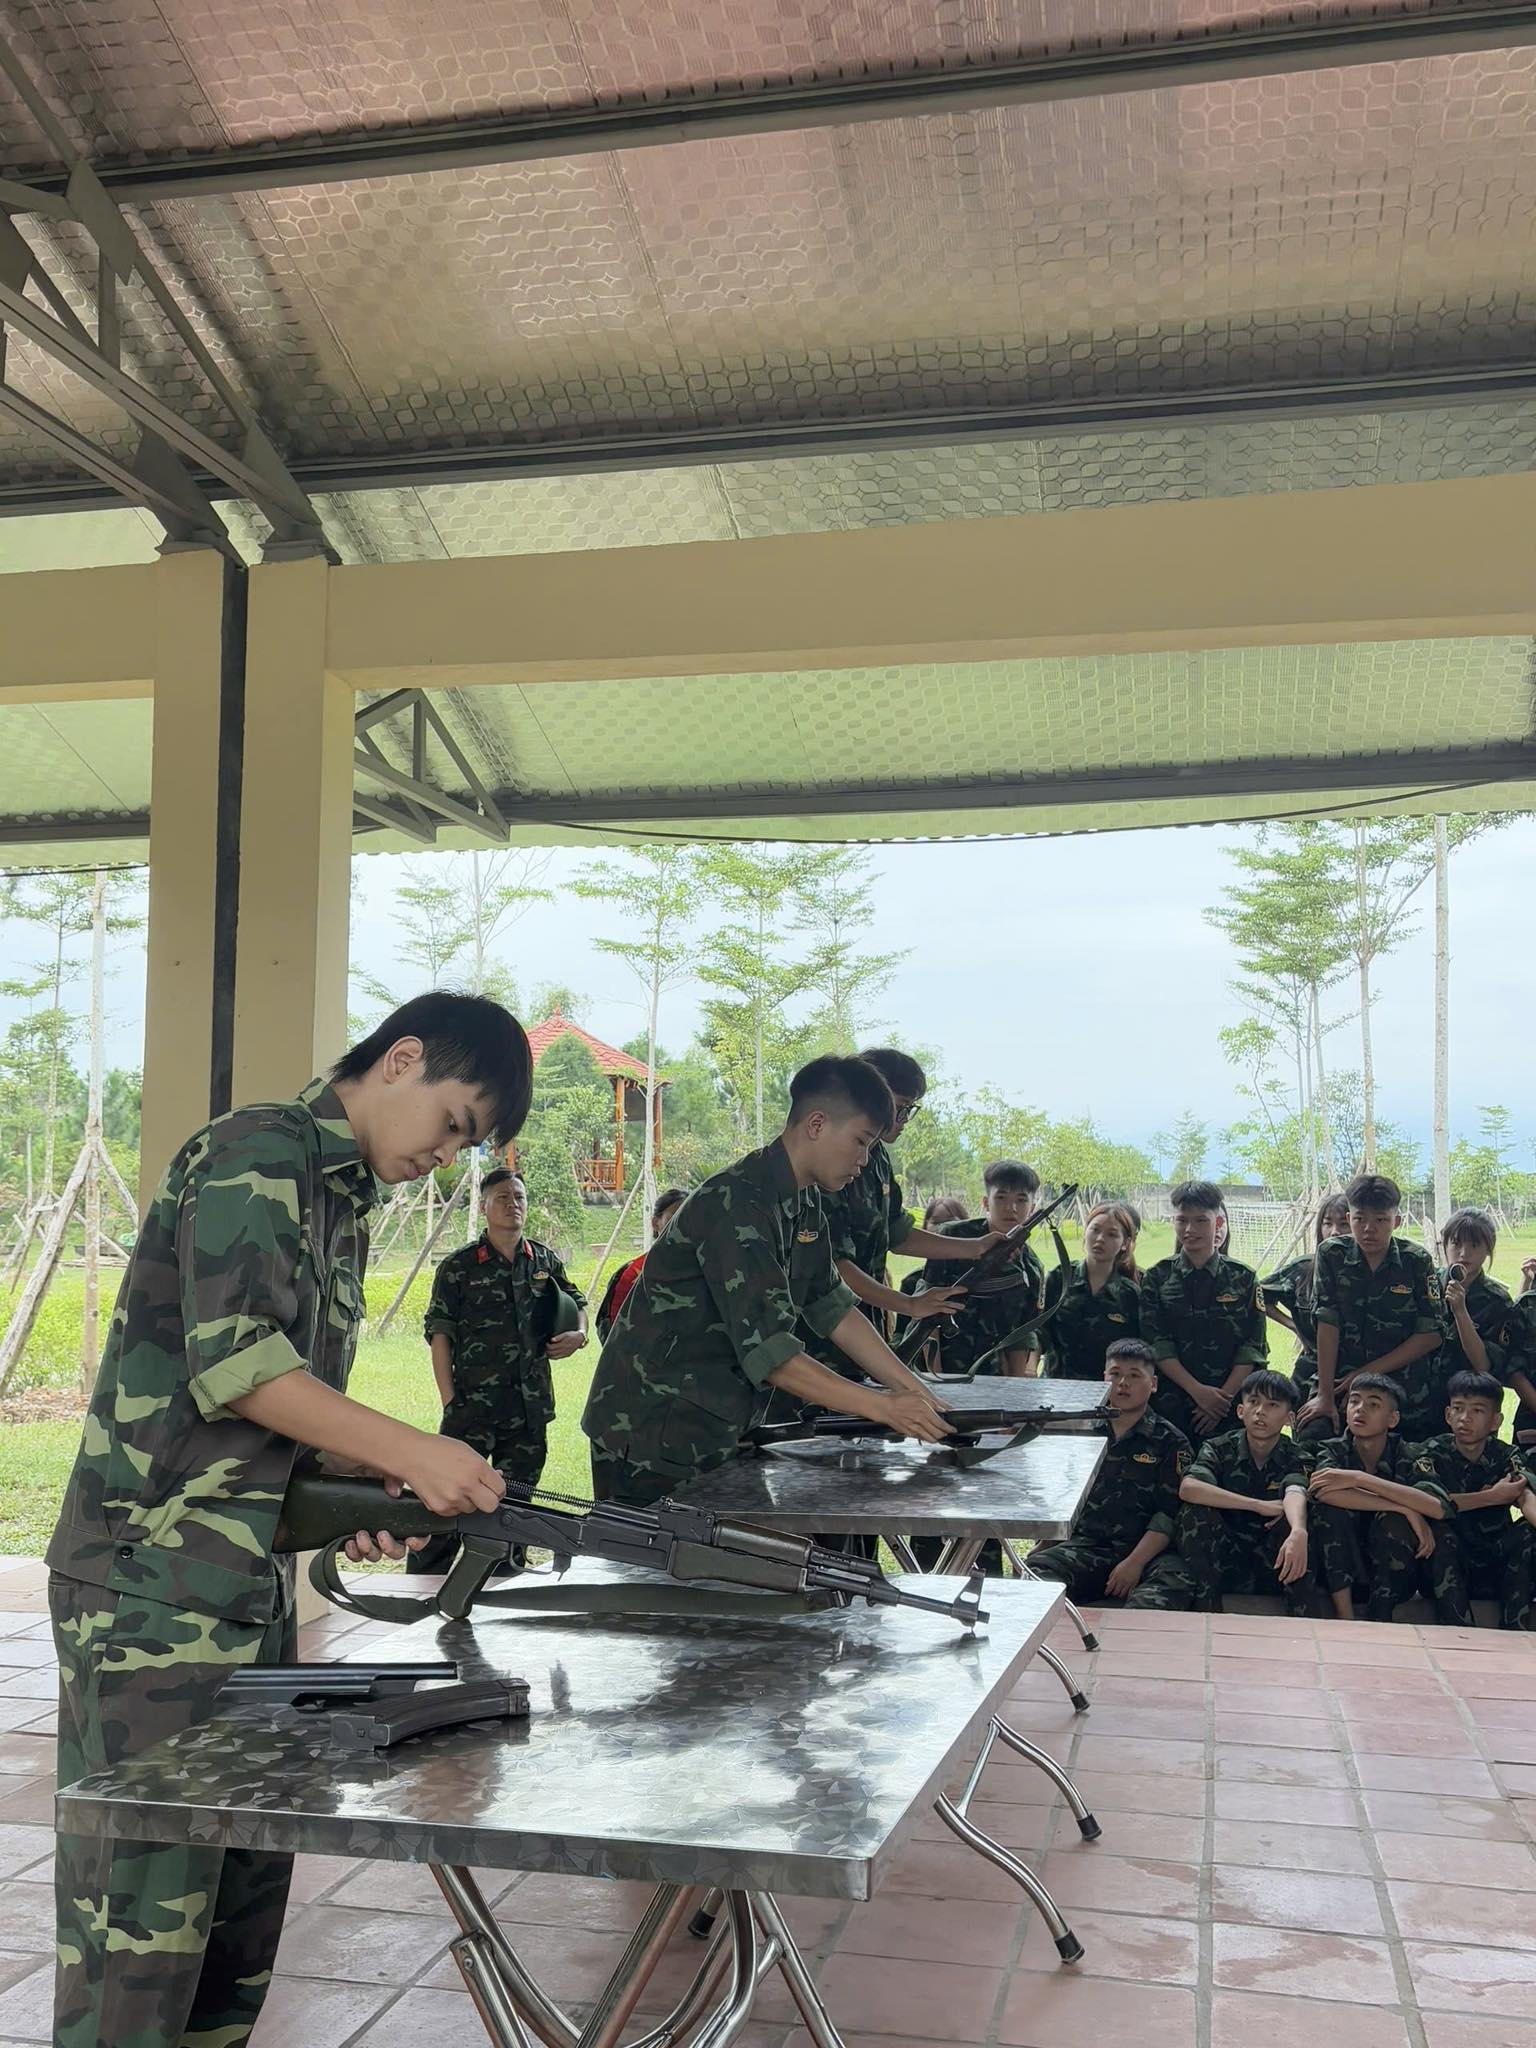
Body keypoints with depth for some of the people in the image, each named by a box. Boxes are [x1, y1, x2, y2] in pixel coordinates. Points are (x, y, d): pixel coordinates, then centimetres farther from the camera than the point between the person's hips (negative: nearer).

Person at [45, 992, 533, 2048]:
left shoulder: (345, 1198, 17)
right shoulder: (257, 1153, -12)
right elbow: (234, 1360, -22)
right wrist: (411, 1453, -22)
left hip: (254, 1585, 9)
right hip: (154, 1585, -9)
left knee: (249, 1876, 14)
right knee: (145, 1900, -4)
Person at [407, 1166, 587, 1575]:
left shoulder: (546, 1261, 11)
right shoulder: (459, 1266, -1)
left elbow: (577, 1303, 27)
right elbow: (439, 1333, -2)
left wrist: (578, 1334, 5)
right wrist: (449, 1401, -10)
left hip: (531, 1406, 4)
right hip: (472, 1404, -4)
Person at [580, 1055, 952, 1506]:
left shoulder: (804, 1203, 7)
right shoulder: (738, 1207, -24)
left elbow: (832, 1307, 9)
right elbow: (767, 1350, -29)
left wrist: (917, 1392, 1)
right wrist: (882, 1406, -27)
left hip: (712, 1435, 9)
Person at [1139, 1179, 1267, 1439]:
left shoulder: (1243, 1278, 6)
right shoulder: (1156, 1278, 5)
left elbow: (1253, 1348, 0)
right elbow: (1157, 1346, -3)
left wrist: (1223, 1397, -11)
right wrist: (1197, 1390, -14)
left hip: (1231, 1407, 0)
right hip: (1171, 1406, 0)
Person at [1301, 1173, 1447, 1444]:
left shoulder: (1417, 1261, -1)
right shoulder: (1332, 1254, 0)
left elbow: (1432, 1334, -3)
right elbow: (1327, 1324, -6)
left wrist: (1367, 1373, -7)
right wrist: (1325, 1394, -12)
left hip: (1408, 1396, 0)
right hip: (1344, 1383, 0)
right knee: (1312, 1436, -23)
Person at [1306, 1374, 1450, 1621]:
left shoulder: (1408, 1457, -3)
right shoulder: (1333, 1451, -2)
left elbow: (1439, 1507, -26)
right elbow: (1322, 1492, -27)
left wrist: (1358, 1479, -30)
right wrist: (1406, 1509, -27)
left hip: (1393, 1580, 0)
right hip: (1341, 1575, 1)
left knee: (1392, 1521, -28)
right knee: (1329, 1505, -24)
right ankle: (1345, 1620, -25)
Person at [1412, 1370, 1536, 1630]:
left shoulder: (1507, 1456, 0)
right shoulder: (1432, 1453, -4)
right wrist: (1493, 1497, -21)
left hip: (1495, 1574, 2)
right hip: (1445, 1569, -2)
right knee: (1439, 1529, -30)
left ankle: (1514, 1632, -23)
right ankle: (1460, 1634, -32)